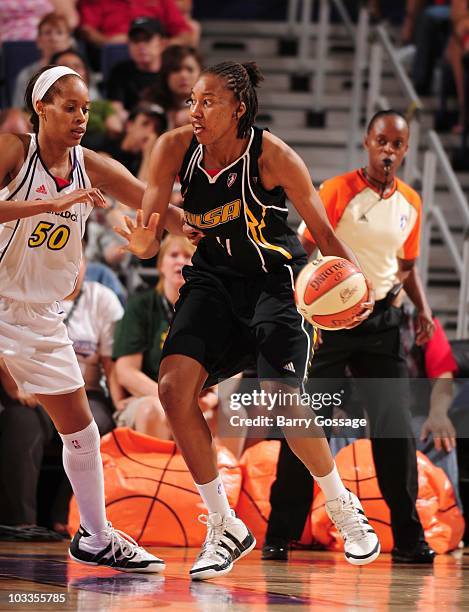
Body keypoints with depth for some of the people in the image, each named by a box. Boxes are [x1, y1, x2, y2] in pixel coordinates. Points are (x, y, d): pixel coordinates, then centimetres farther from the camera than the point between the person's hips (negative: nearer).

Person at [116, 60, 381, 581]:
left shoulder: (271, 156, -20)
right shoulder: (176, 148, -11)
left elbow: (323, 231, -13)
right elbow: (149, 233, -7)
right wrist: (144, 243, -32)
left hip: (275, 278, -4)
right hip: (214, 277, 4)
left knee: (282, 401, -18)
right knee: (173, 386, -14)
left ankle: (344, 507, 11)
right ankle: (224, 527, 0)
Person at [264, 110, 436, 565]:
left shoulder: (410, 203, 8)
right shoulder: (337, 191, -8)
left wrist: (423, 308, 5)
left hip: (381, 321, 4)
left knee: (396, 430, -4)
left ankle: (408, 539, 4)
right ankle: (280, 534, 5)